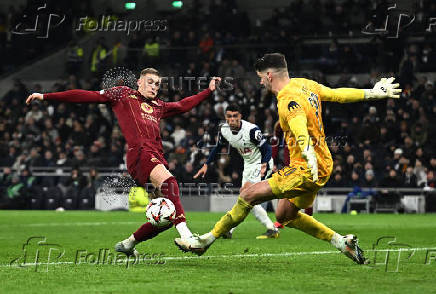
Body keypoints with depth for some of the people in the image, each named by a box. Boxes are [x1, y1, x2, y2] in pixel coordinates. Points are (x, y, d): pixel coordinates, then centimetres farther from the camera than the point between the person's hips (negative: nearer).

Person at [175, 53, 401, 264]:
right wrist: (371, 93, 29)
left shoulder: (288, 100, -20)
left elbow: (300, 129, -38)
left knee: (249, 195, -12)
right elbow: (337, 94, 16)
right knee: (286, 216, 21)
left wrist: (310, 157, -54)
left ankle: (206, 241, -7)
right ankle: (342, 242, 19)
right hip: (322, 166, 10)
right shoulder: (304, 84, 8)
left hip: (306, 169, -10)